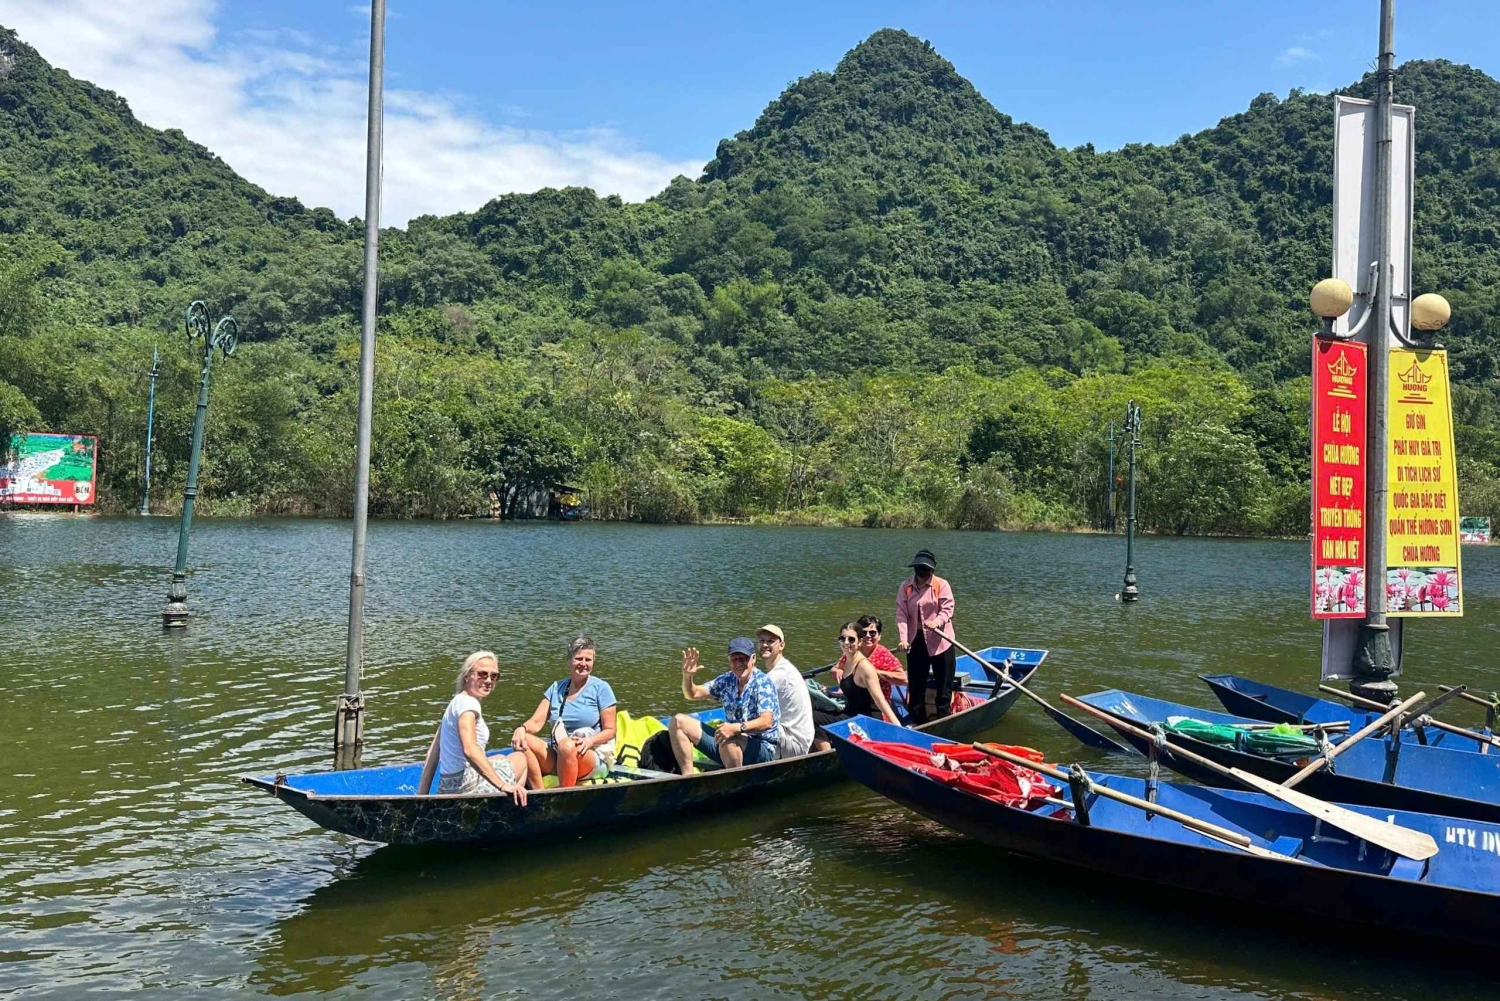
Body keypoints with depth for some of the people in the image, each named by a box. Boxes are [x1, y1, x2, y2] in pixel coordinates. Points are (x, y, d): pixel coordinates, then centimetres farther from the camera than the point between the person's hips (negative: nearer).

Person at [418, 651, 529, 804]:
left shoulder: (455, 702, 14)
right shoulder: (467, 702, -14)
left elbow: (433, 754, 13)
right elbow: (470, 749, -30)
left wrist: (422, 796, 14)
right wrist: (503, 786, -30)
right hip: (467, 786, -9)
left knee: (500, 759, 34)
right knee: (520, 758, 12)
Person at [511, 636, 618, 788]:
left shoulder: (601, 688, 3)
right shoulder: (556, 688, 15)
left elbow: (609, 730, 0)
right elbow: (536, 722, 7)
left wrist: (590, 741, -20)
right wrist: (522, 728, -16)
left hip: (594, 758, -4)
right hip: (556, 757, 5)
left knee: (567, 746, -37)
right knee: (524, 740, -21)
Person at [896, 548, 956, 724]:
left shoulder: (942, 585, -5)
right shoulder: (906, 586, 1)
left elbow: (947, 609, -12)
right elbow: (901, 614, -5)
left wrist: (937, 621, -32)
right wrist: (903, 638, -16)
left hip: (939, 640, -2)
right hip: (916, 640, 3)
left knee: (943, 681, 3)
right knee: (916, 682, 8)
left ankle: (943, 717, 13)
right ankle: (917, 720, 19)